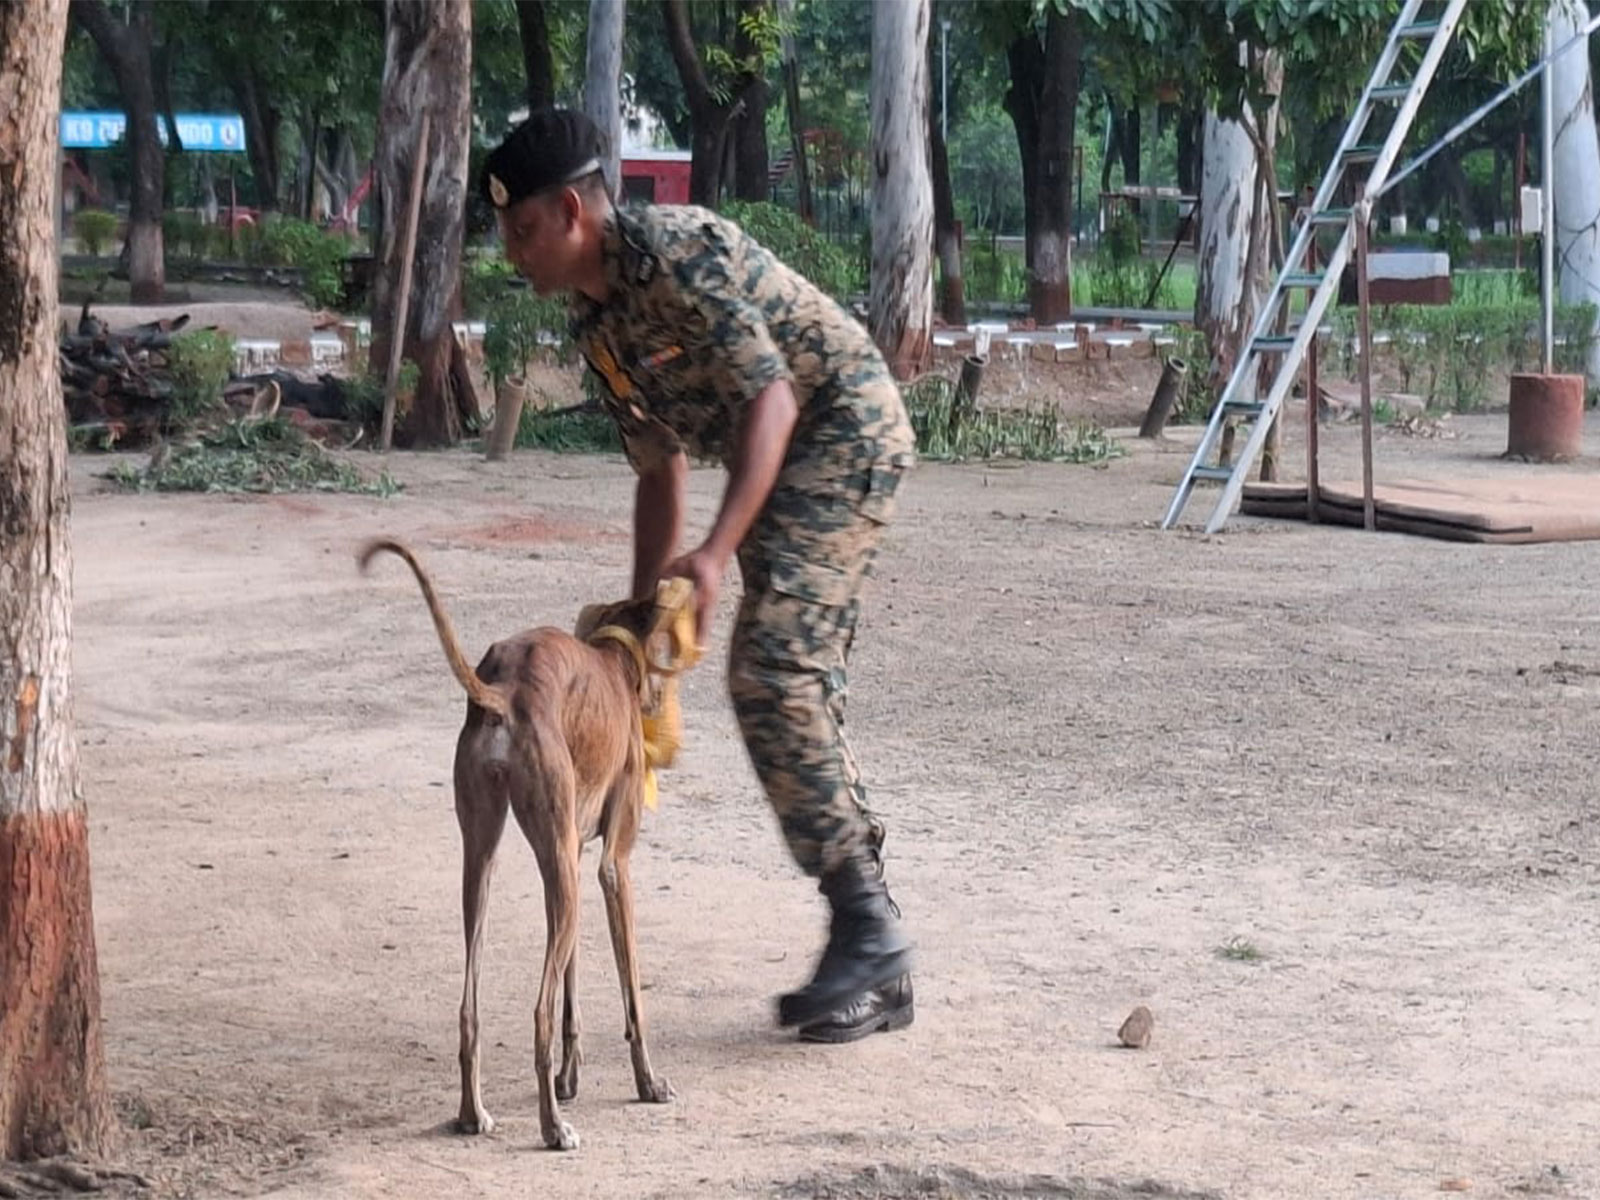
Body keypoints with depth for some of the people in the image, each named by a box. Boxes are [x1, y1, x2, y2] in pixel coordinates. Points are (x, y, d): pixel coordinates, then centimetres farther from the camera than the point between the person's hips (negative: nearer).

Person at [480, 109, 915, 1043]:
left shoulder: (673, 249, -18)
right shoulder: (599, 324, 11)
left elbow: (770, 397, -26)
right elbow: (662, 470, 19)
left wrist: (716, 555, -34)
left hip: (847, 429, -10)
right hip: (787, 459, 10)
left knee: (770, 673, -18)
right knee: (799, 688, 6)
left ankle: (868, 922, -14)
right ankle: (874, 969, 10)